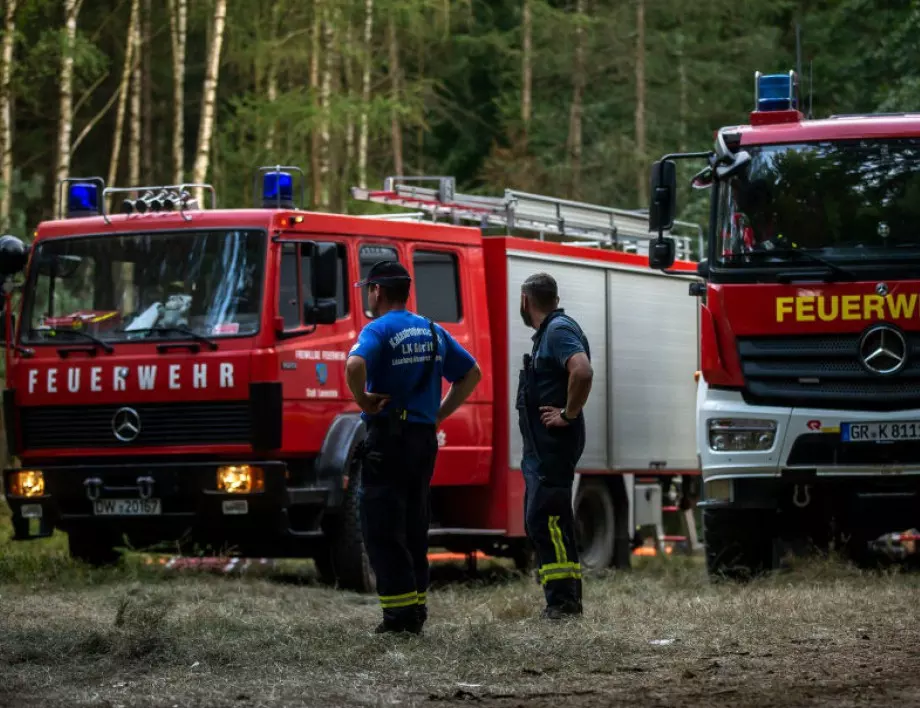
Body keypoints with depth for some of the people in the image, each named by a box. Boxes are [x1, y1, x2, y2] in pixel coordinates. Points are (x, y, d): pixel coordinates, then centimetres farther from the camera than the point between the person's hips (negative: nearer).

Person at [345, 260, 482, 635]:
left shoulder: (379, 330, -10)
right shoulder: (433, 332, 13)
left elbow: (355, 365, -30)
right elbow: (471, 373, 18)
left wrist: (363, 400, -14)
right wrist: (439, 413, 14)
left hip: (388, 438, -7)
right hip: (425, 437, 7)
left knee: (383, 530, -3)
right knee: (414, 526, 13)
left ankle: (399, 614, -8)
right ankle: (417, 610, 14)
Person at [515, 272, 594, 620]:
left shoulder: (559, 330, -13)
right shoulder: (548, 332, 19)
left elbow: (582, 371, -30)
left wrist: (569, 414, -22)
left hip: (555, 444, -11)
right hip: (540, 446, 11)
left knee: (546, 519, -13)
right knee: (538, 522, 12)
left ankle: (563, 599, -14)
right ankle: (562, 600, 15)